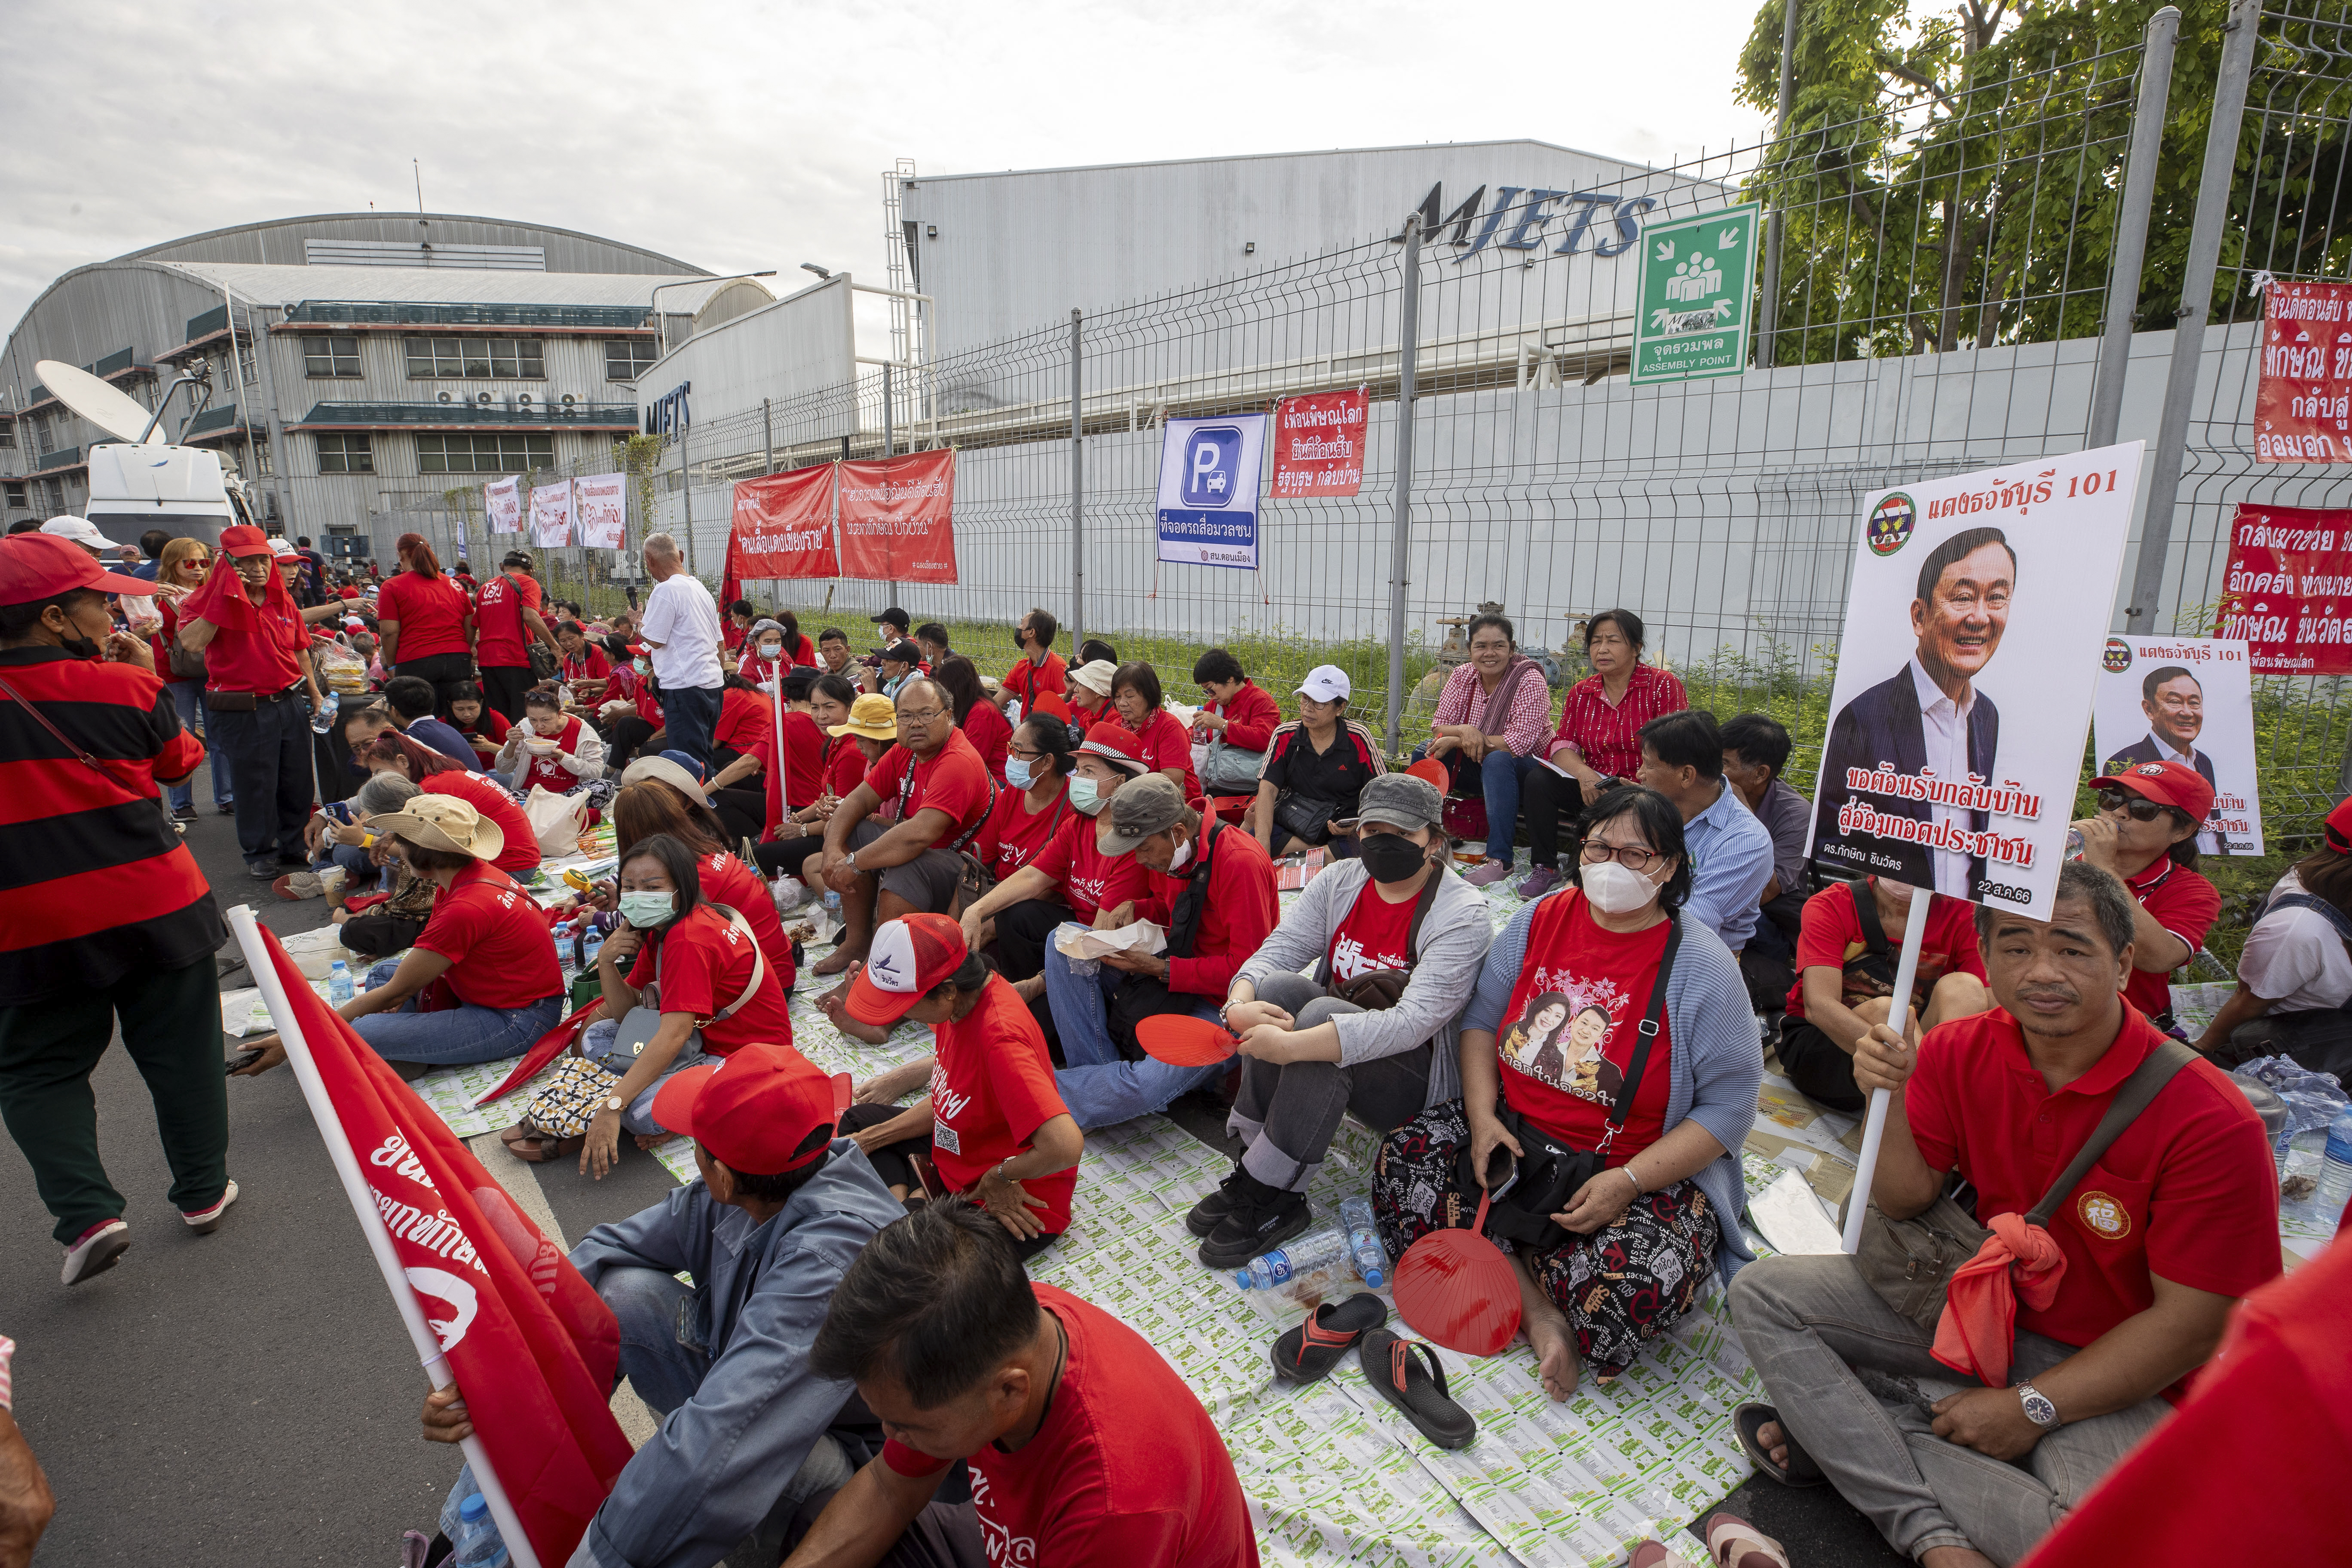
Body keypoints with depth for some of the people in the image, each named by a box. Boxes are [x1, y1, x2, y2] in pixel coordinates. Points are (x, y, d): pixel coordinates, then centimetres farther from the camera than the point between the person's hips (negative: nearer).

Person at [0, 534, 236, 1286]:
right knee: (179, 1054, 12)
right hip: (156, 907, 0)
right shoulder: (125, 687, -9)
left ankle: (87, 1213, 4)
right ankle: (203, 1191, 24)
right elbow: (180, 762, 7)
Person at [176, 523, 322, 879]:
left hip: (291, 702, 5)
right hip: (243, 711, -5)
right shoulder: (209, 601, -6)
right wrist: (224, 596, -22)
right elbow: (191, 643, -24)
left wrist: (315, 694, 18)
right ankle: (260, 854, 20)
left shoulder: (282, 599, 10)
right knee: (255, 785, 4)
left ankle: (294, 846, 28)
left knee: (297, 781, 12)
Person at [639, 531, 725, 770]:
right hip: (712, 684, 9)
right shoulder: (700, 587, 16)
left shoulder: (666, 590, -11)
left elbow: (654, 640, -12)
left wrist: (638, 625, 8)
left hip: (685, 687, -9)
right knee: (704, 759, 15)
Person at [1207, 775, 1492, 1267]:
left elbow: (1414, 1022, -30)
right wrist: (1239, 1005, -33)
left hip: (1416, 1078, -5)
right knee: (1279, 987, -23)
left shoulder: (1462, 915, -18)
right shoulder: (1339, 882, 1)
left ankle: (1266, 1197, -23)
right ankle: (1252, 1164, -18)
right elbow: (1276, 950, -8)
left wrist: (1292, 1046, -38)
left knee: (1322, 1013, -32)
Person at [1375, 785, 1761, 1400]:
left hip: (1640, 1171, -4)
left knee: (1644, 1281, -33)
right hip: (1512, 1133, 4)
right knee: (1400, 1161, -16)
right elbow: (1482, 1018, 7)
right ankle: (1536, 1306, -9)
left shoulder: (1701, 967, -10)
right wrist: (1482, 1117, -9)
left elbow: (1728, 1106, -11)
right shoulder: (1539, 920, 1)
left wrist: (1629, 1181, -21)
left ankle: (1502, 1267, -2)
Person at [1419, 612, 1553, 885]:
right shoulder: (1462, 676, -1)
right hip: (1474, 768, 5)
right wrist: (1465, 730, -27)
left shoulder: (1530, 681, -17)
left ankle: (1500, 859, -35)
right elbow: (1438, 727, -3)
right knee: (1425, 752, -15)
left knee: (1497, 761, -37)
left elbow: (1519, 744, -25)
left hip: (1521, 770, -5)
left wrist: (1456, 741, -25)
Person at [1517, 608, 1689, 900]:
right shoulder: (1580, 693, 10)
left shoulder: (1664, 685, -6)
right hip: (1593, 788, 5)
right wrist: (1584, 774, -19)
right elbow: (1563, 744, 2)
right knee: (1539, 781, -18)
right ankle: (1544, 868, -9)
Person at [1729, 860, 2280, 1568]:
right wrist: (1890, 1099, -21)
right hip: (1974, 1294, 4)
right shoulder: (1959, 1053, -8)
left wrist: (2030, 1408, -17)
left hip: (2111, 1367, -4)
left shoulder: (2211, 1121, -21)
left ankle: (1852, 1440, -13)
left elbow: (2194, 1327, -17)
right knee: (1762, 1292, -11)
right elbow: (1905, 1203, -2)